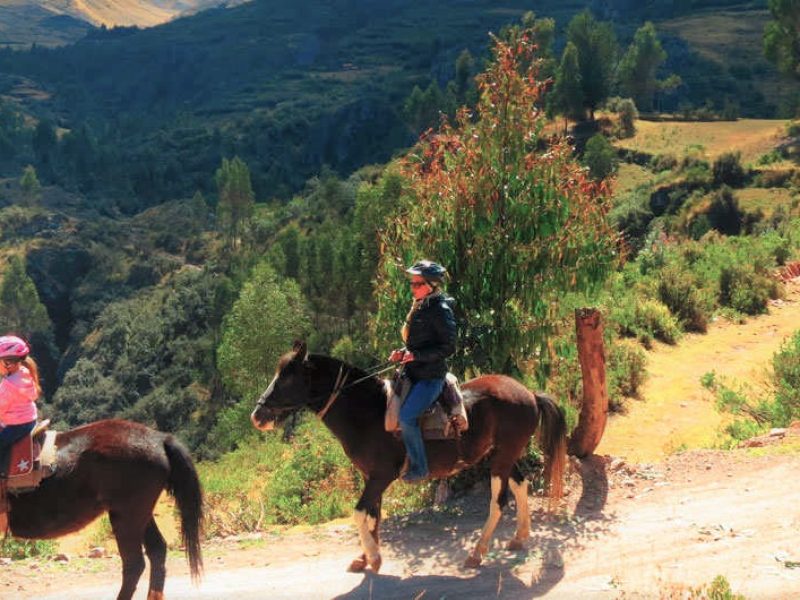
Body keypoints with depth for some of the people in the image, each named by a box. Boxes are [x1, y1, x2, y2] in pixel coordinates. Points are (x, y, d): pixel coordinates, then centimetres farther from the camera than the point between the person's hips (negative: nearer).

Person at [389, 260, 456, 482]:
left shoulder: (441, 310, -14)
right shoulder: (418, 308, 13)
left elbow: (448, 347, -17)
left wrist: (416, 355, -21)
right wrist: (403, 353, 5)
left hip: (431, 376, -10)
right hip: (414, 372, 10)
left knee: (406, 415, -21)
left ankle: (419, 467, -7)